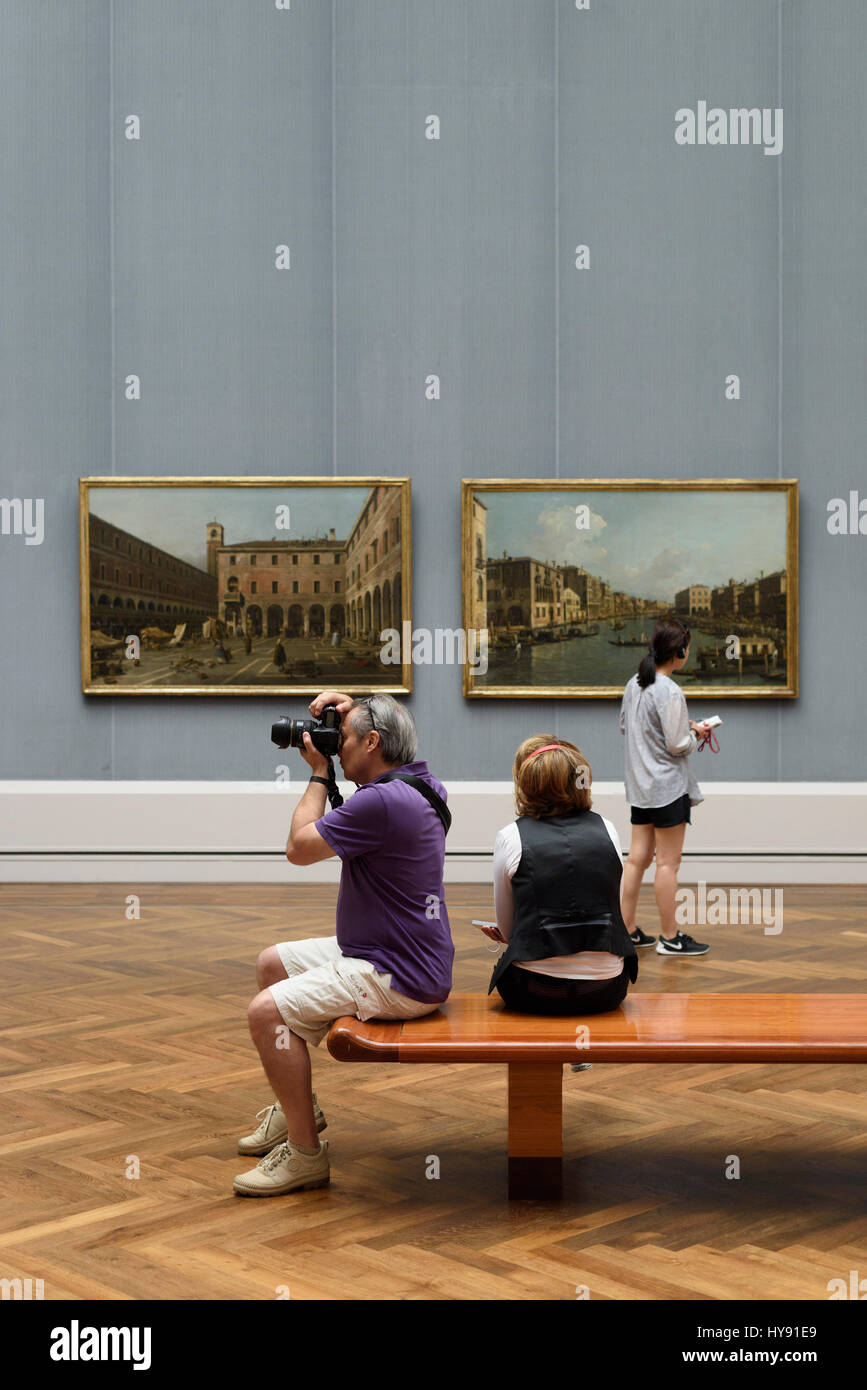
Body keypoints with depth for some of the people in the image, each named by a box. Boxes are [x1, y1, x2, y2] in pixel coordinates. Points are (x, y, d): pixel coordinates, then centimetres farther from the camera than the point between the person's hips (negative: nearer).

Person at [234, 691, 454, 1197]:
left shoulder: (382, 802, -24)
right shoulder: (420, 783, 7)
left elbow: (299, 846, -14)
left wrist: (320, 773, -2)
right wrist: (353, 709, 13)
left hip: (398, 979, -11)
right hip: (392, 953, 11)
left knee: (267, 1010, -20)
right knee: (274, 962, 21)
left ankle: (306, 1152, -10)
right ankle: (298, 1106, 29)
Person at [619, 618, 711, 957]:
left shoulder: (634, 684, 5)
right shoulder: (670, 692, -19)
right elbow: (678, 746, -19)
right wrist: (695, 732, 2)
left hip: (640, 785, 8)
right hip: (668, 786, -8)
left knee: (638, 858, 11)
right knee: (668, 862, 0)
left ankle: (627, 930, 16)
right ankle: (670, 938, 7)